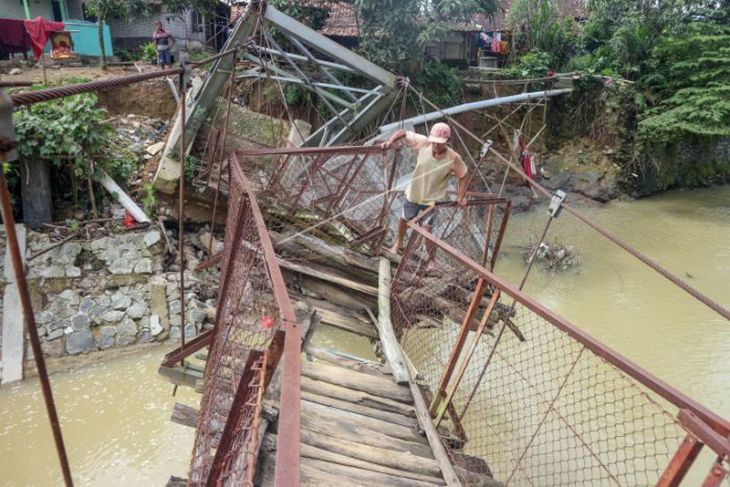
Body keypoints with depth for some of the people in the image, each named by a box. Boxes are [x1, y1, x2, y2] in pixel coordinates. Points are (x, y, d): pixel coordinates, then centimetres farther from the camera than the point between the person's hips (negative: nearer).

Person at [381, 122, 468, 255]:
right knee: (404, 219, 23)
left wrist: (460, 197, -13)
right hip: (413, 193, 3)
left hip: (432, 199, -3)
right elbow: (403, 132, -11)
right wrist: (390, 141, -26)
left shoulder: (454, 158, -25)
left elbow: (462, 176, -9)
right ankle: (398, 242, 54)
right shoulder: (423, 143, -22)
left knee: (426, 230, -2)